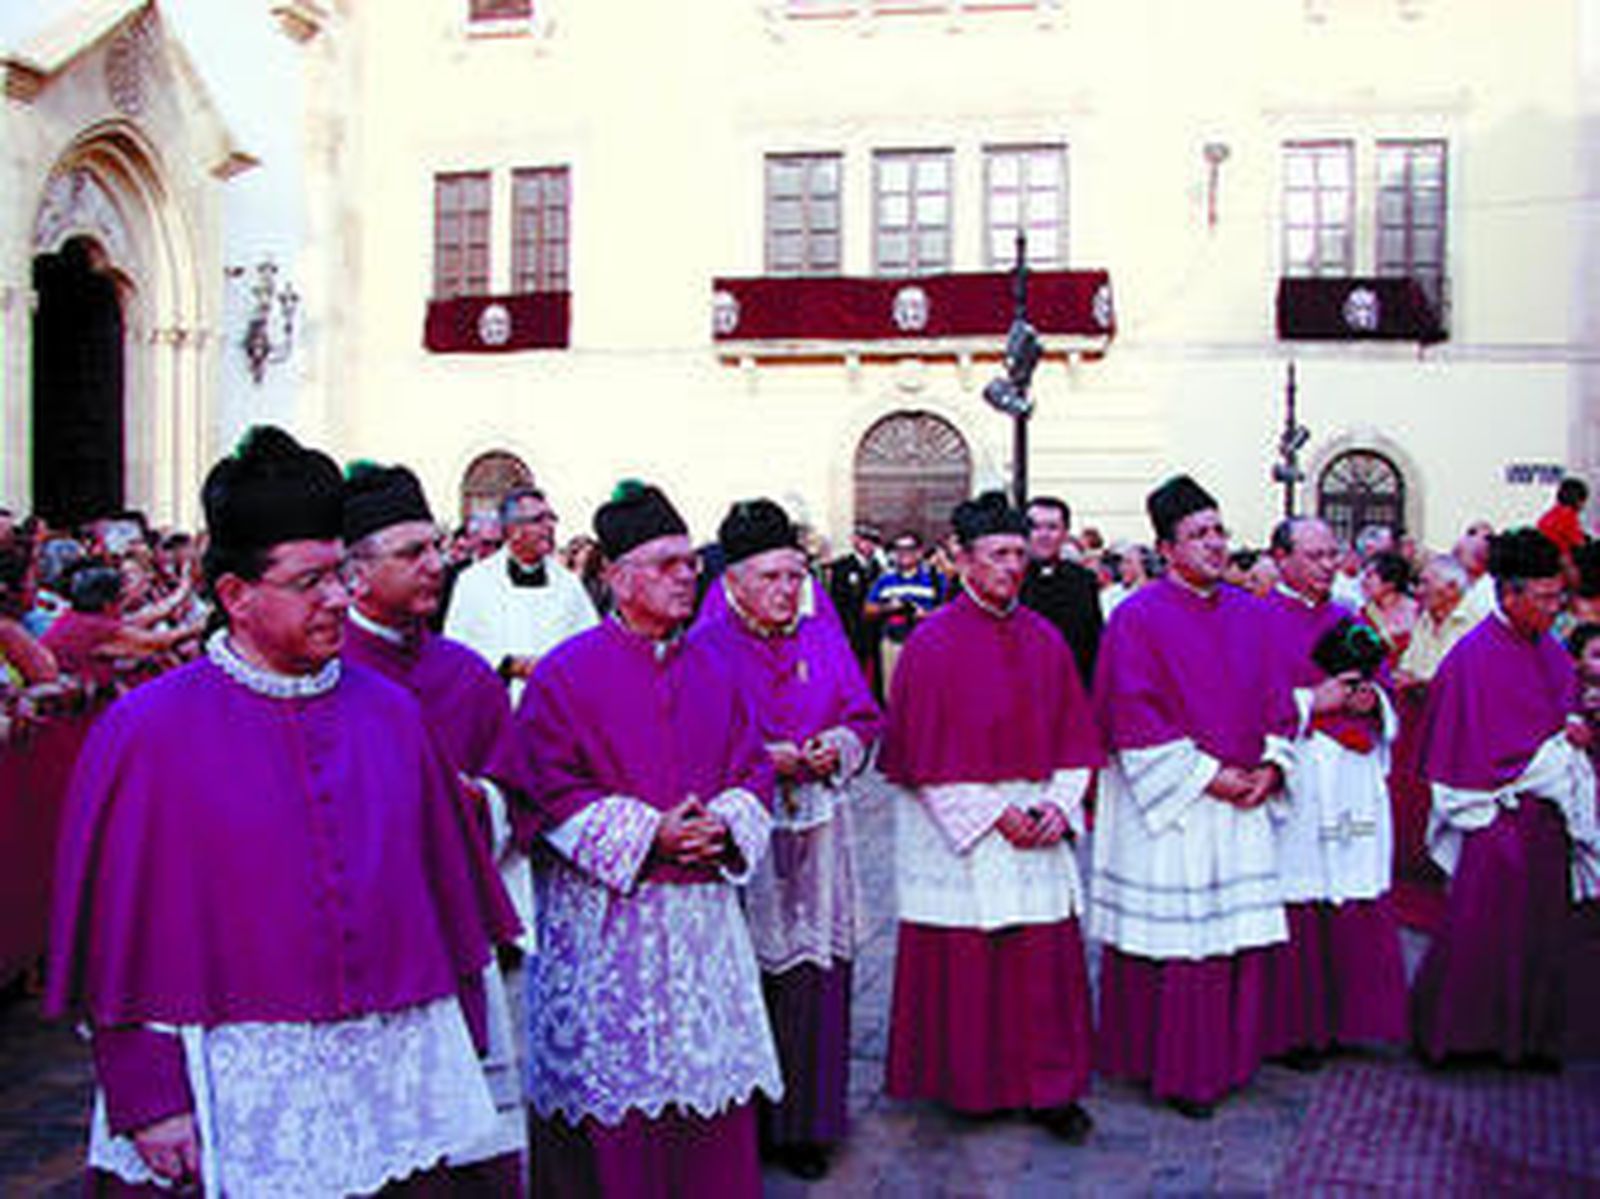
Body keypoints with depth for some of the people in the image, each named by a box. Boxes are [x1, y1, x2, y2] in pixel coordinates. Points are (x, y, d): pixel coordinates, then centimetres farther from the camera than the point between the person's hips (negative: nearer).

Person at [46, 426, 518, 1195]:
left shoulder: (388, 712, 6)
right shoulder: (149, 732, -6)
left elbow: (446, 884, 10)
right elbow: (117, 927, -5)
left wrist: (459, 1053, 10)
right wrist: (147, 1098, -9)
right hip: (233, 1097, -3)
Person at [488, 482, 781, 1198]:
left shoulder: (714, 672, 12)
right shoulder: (567, 674, -5)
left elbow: (752, 770, 13)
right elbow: (551, 793, -9)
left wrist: (724, 824, -8)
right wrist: (649, 834, -17)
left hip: (706, 917, 5)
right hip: (605, 919, -5)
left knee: (712, 1080, 9)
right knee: (612, 1100, 2)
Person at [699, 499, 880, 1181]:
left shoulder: (823, 639, 9)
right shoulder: (707, 647, -4)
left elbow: (865, 717, 14)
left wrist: (838, 747, -6)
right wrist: (758, 760, -17)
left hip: (817, 837, 4)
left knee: (813, 978, 5)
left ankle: (803, 1124, 18)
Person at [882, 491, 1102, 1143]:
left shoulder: (1044, 639, 7)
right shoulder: (934, 643, -8)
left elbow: (1074, 735, 10)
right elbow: (927, 753, -10)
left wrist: (1059, 805, -5)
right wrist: (993, 815, -14)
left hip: (1036, 825, 4)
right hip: (956, 830, -4)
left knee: (1047, 957, 4)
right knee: (962, 961, 3)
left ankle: (1048, 1087, 15)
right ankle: (964, 1084, 19)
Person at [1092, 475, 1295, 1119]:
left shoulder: (1248, 614, 12)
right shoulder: (1138, 616, -8)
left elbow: (1275, 700, 15)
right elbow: (1135, 717, -13)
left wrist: (1269, 766, -2)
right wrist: (1208, 775, -15)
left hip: (1240, 802, 6)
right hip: (1167, 803, -6)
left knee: (1238, 935, 8)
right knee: (1171, 937, -2)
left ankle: (1224, 1059, 22)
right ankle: (1172, 1069, 10)